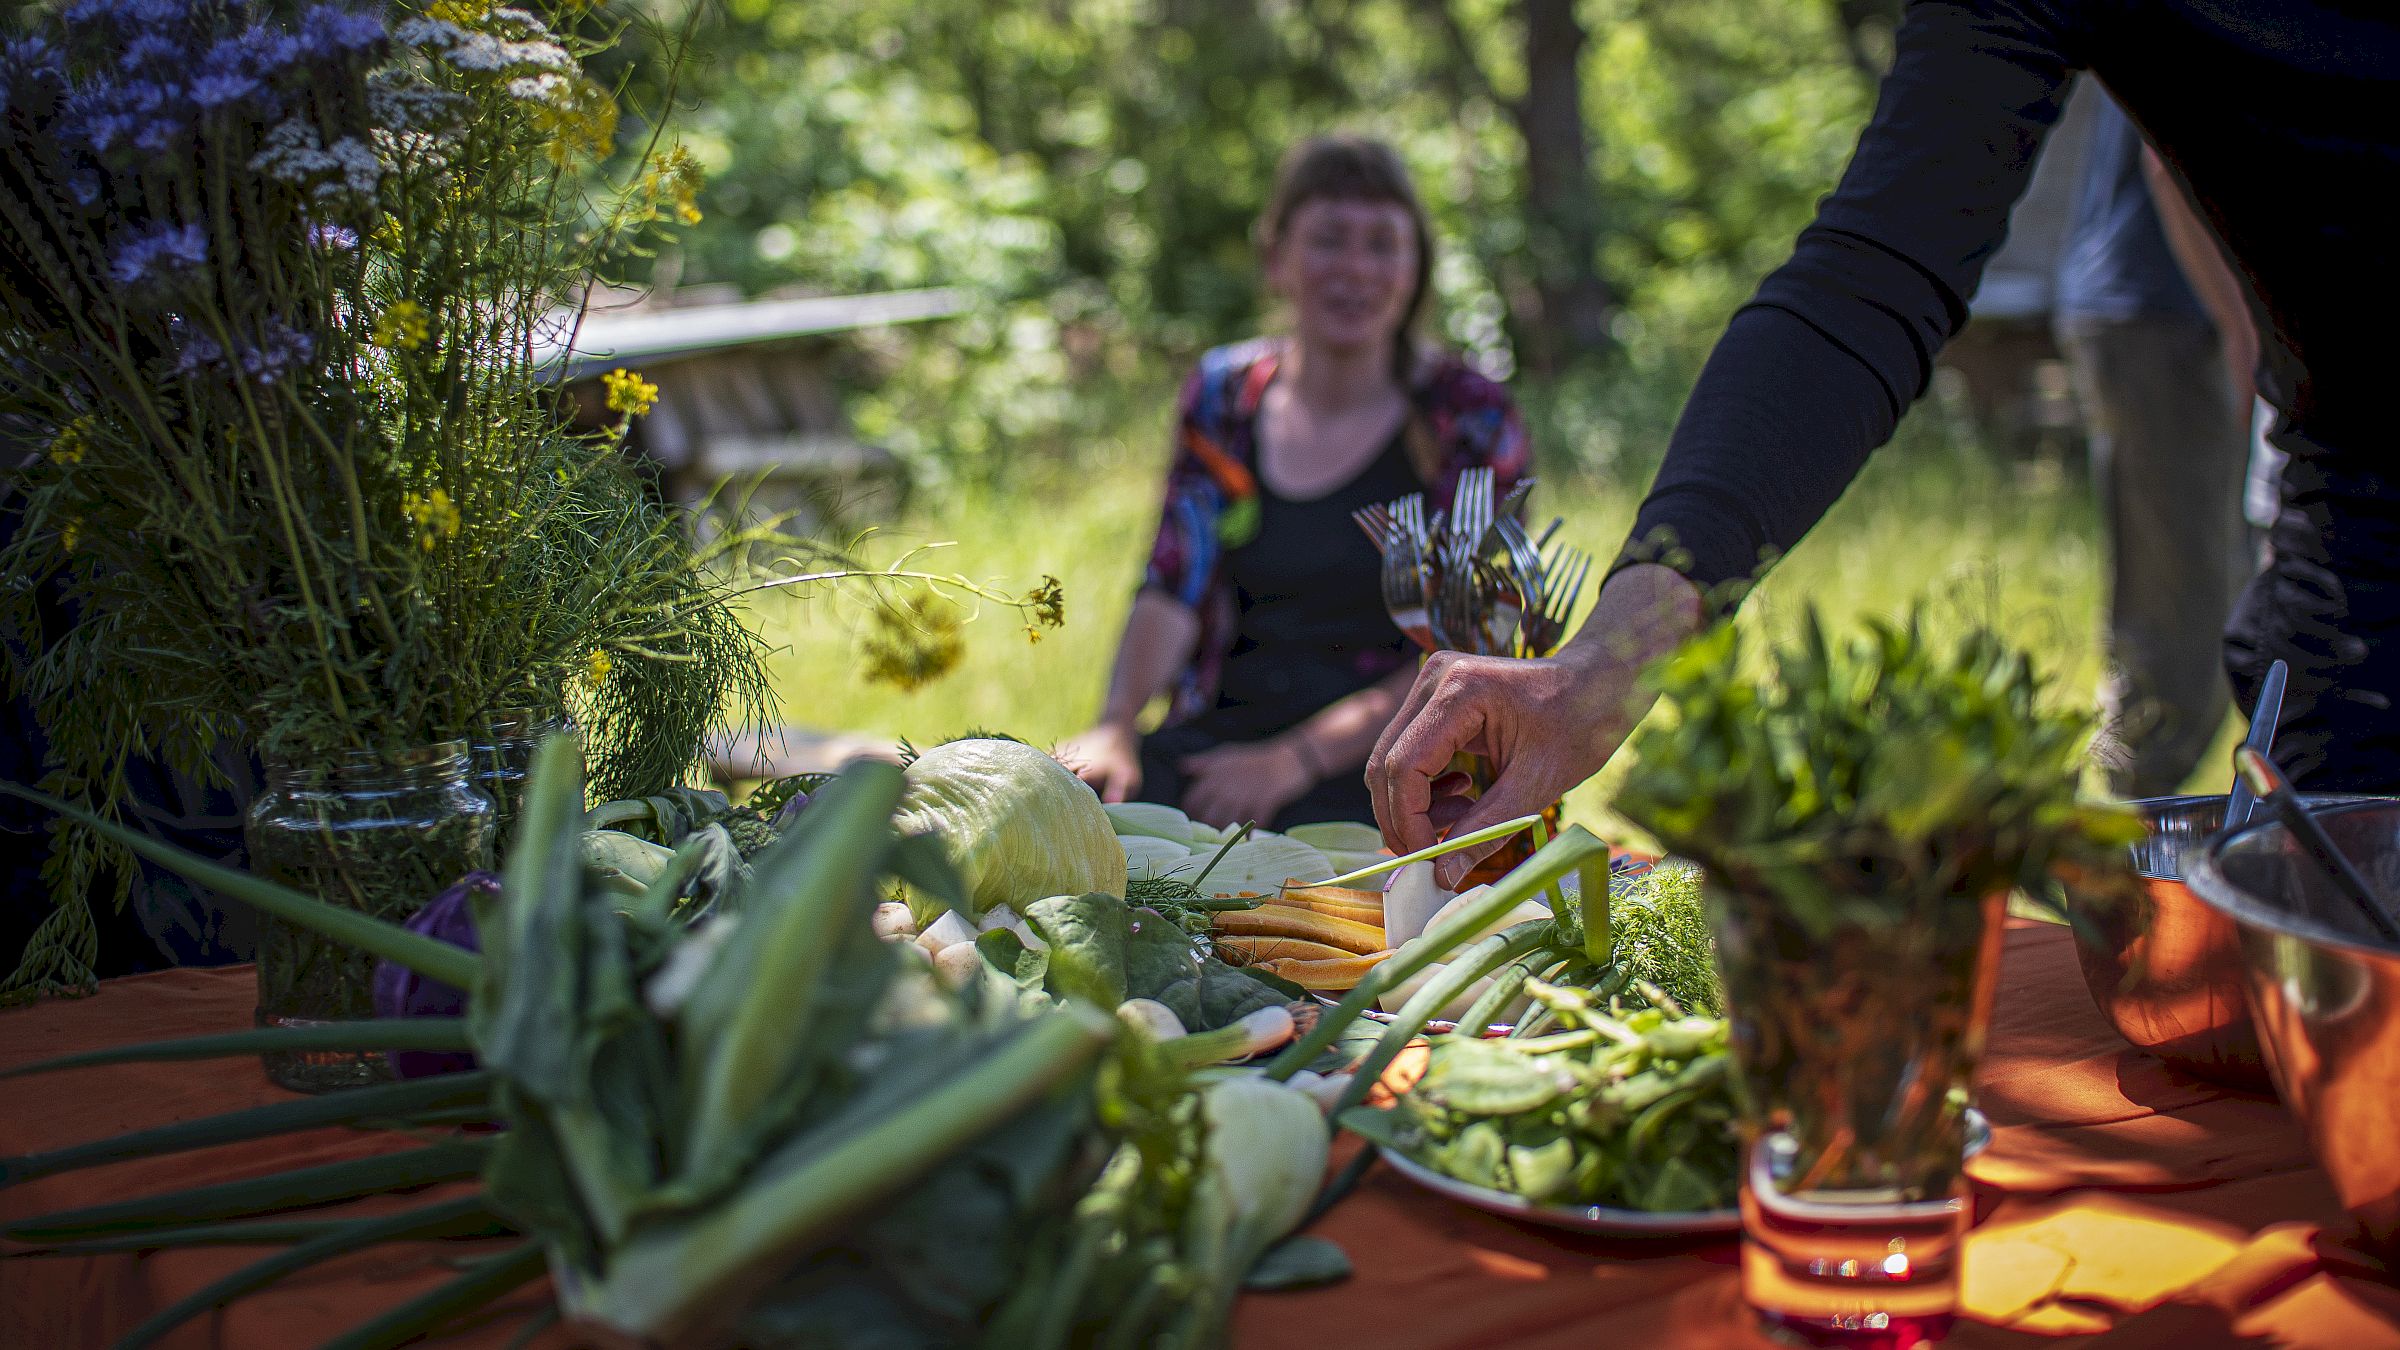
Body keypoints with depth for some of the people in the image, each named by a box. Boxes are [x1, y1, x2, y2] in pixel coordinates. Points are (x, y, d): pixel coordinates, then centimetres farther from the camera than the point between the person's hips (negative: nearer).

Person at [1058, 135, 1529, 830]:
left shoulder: (1471, 420, -2)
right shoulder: (1223, 394, 10)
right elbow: (1173, 590, 3)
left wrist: (1296, 760, -19)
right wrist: (1116, 724, -18)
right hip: (1220, 734, 4)